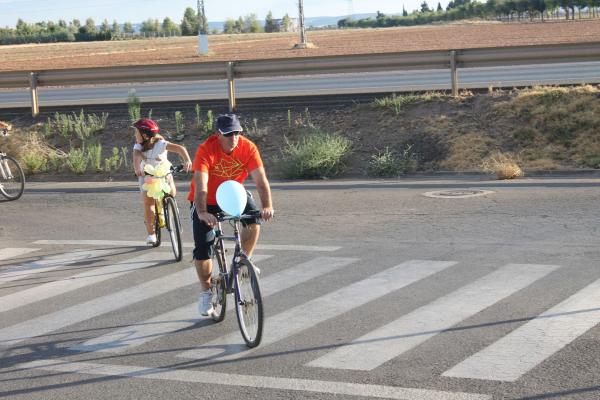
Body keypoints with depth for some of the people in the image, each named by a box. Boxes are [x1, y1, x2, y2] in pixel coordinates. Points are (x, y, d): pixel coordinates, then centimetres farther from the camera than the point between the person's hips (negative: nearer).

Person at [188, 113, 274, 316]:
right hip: (207, 201, -2)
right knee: (202, 248, -7)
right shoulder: (206, 150, -29)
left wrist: (267, 206, -43)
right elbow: (200, 185, -39)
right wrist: (202, 213, -54)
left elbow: (261, 180, -26)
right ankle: (206, 293, 15)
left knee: (254, 219, -27)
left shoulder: (248, 148, -21)